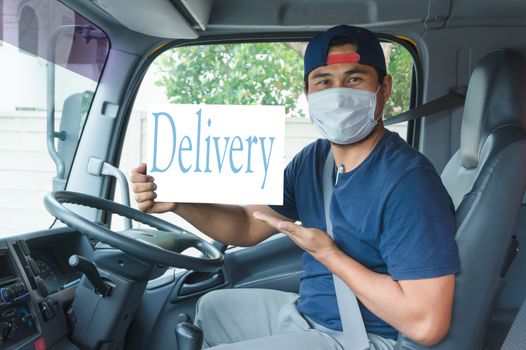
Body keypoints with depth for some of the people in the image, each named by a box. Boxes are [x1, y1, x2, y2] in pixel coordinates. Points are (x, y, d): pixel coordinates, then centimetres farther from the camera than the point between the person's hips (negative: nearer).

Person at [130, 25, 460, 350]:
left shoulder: (407, 181, -27)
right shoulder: (312, 160, -1)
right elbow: (250, 226, 5)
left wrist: (327, 253, -24)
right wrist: (178, 201, -11)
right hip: (306, 309, 8)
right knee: (211, 307, 23)